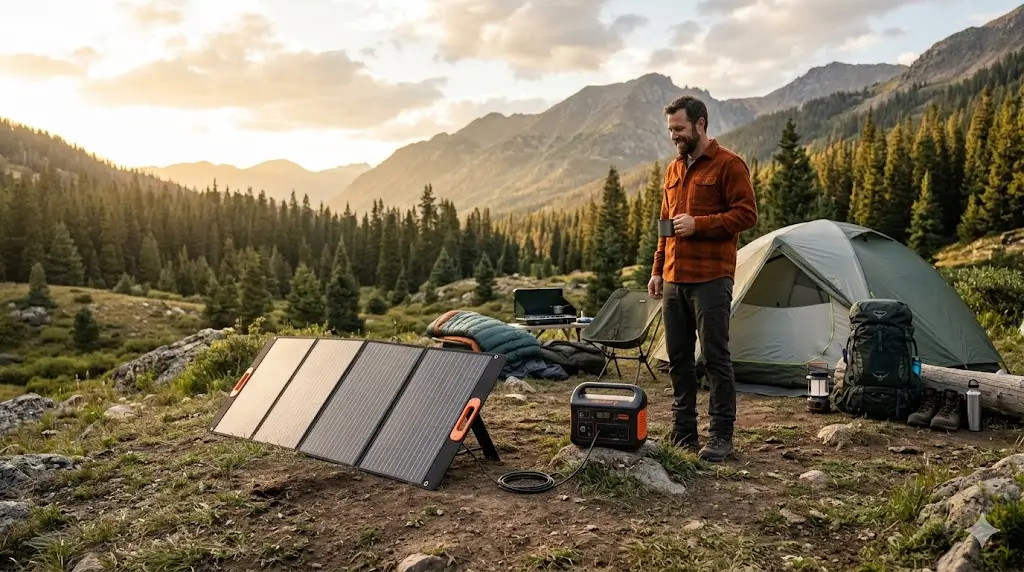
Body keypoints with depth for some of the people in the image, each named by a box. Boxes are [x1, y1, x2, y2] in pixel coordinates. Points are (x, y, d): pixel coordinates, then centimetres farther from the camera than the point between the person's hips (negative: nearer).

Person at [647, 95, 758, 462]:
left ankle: (722, 436, 9)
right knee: (678, 359, 10)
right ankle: (683, 433, 20)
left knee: (715, 357, -2)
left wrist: (698, 224, -17)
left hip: (711, 280, -7)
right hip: (674, 280, 7)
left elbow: (746, 214, -10)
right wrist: (658, 270, 16)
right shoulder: (673, 169, 18)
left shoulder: (728, 165, -4)